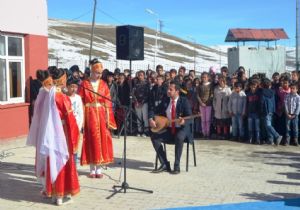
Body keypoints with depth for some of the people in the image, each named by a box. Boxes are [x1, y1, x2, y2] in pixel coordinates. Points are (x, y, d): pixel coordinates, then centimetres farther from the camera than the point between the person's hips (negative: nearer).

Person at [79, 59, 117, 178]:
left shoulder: (103, 84, 6)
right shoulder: (84, 84, 0)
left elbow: (107, 102, 4)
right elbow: (81, 102, -2)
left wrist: (108, 118, -3)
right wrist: (82, 118, -9)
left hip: (101, 114, 2)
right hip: (90, 114, -2)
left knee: (102, 140, 2)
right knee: (91, 140, 1)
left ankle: (99, 169, 11)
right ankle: (92, 169, 9)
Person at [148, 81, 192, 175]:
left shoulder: (184, 101, -7)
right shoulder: (165, 101, 6)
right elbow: (153, 110, 14)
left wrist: (184, 121, -37)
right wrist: (151, 119, -6)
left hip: (181, 129, -5)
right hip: (168, 129, 5)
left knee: (179, 138, -37)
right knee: (154, 137, -19)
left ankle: (177, 166, -24)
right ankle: (165, 164, -14)